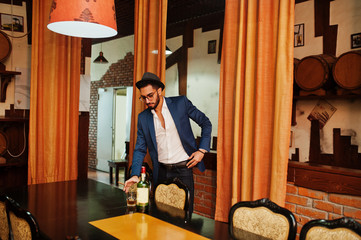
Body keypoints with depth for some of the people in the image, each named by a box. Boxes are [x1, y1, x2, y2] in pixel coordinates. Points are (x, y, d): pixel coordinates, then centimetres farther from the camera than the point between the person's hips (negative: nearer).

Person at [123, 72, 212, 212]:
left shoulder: (181, 103, -4)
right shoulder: (143, 117, 3)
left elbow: (206, 124, 3)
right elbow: (140, 149, 4)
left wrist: (202, 150, -7)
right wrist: (135, 175, -10)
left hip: (183, 169, -2)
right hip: (161, 172, 3)